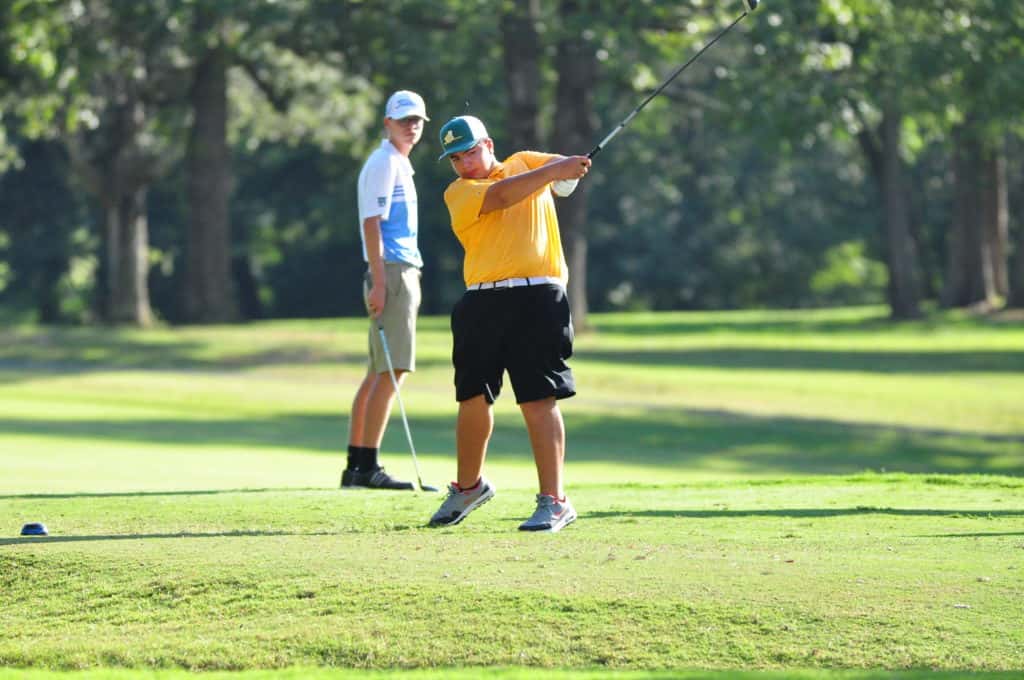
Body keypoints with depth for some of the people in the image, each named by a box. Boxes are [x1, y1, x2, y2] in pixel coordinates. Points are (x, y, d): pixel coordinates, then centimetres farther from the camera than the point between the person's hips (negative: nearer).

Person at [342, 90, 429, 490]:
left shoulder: (398, 164, 21)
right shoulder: (384, 163, -9)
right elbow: (371, 222, -17)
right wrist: (378, 282, -23)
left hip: (402, 272, 11)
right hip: (392, 272, -11)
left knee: (379, 373, 11)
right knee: (391, 371, -14)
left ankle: (356, 466, 14)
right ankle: (367, 467, -16)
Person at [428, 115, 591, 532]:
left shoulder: (525, 163, 15)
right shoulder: (458, 193, 8)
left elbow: (565, 173, 2)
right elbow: (502, 195, -10)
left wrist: (572, 168, -22)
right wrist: (555, 170, -20)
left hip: (538, 298, -2)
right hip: (483, 302, 2)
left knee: (538, 399, -9)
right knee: (473, 398, 9)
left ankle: (554, 501, -8)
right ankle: (469, 486, 31)